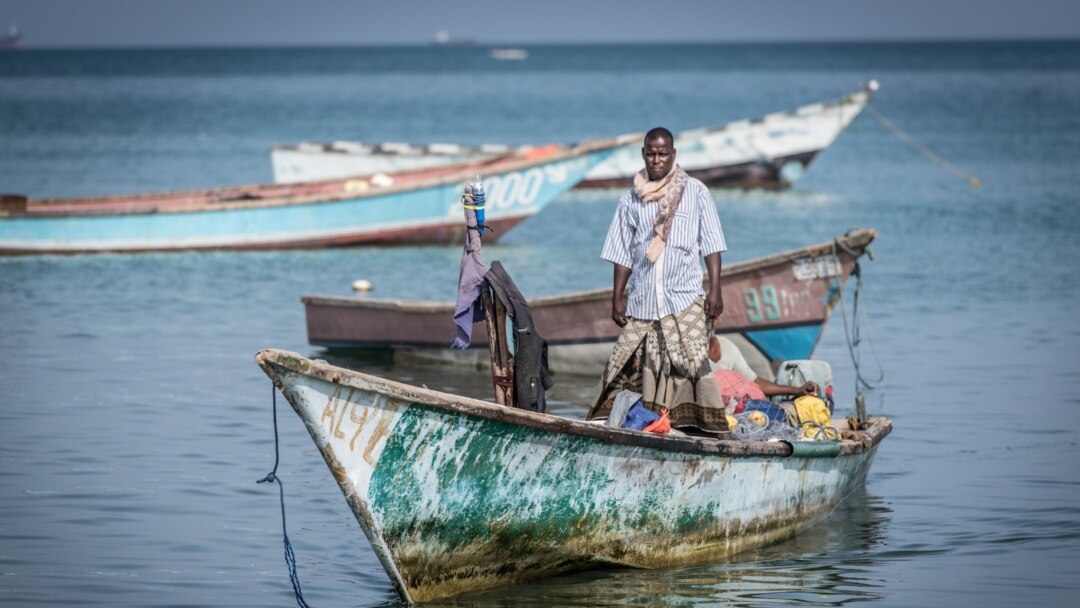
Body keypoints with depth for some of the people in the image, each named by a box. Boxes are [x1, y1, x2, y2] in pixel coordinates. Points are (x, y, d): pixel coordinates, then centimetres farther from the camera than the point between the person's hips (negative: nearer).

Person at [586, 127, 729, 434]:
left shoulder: (695, 192, 6)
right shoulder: (632, 199, 12)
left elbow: (710, 244, 3)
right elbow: (623, 253, 14)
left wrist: (715, 289, -5)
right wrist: (617, 297, 8)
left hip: (685, 298, -3)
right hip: (642, 302, 3)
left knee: (692, 364, -12)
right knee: (628, 364, 0)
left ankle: (706, 428, -11)